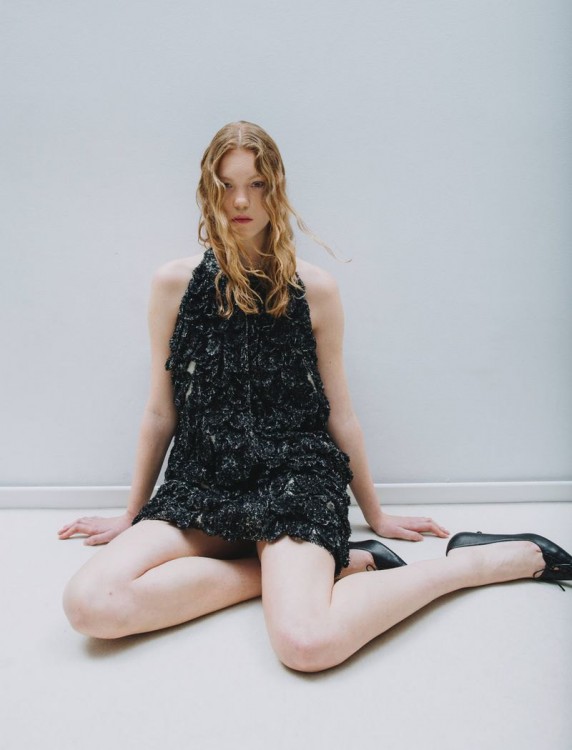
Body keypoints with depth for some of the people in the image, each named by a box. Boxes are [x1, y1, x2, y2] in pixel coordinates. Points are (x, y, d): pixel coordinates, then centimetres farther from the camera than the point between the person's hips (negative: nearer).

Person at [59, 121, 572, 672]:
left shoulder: (314, 288, 1)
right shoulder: (175, 283, 4)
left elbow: (340, 414, 9)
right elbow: (160, 412, 10)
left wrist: (376, 516, 17)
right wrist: (132, 516, 17)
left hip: (294, 473, -2)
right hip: (202, 480, 3)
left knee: (306, 642, -29)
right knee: (89, 604, -22)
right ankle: (292, 568, -10)